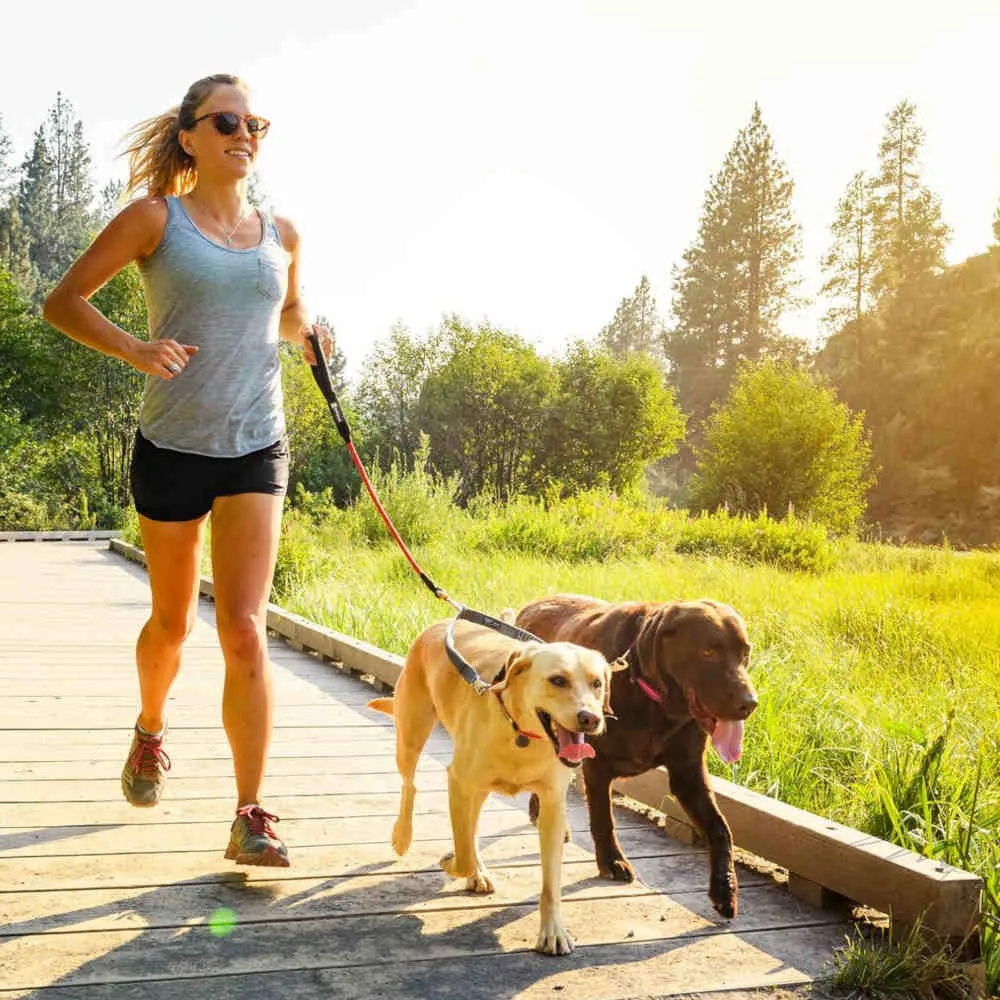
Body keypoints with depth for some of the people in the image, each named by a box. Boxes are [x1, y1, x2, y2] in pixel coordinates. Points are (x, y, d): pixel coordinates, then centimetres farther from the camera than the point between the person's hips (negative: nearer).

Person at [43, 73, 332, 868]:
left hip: (256, 451, 1)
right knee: (173, 623, 14)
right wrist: (133, 349, -19)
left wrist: (308, 334, 3)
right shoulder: (155, 218, -2)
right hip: (172, 448, -1)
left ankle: (251, 817, -6)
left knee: (244, 629, -11)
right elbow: (63, 302, -2)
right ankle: (150, 730, 46)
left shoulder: (281, 234, 8)